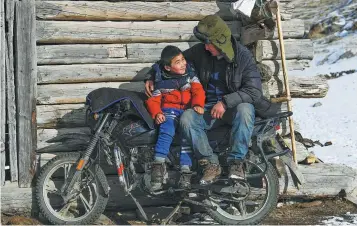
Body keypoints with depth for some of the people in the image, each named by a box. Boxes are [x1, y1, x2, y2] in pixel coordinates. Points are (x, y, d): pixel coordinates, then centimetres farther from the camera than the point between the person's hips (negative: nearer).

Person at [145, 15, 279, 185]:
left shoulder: (243, 56, -10)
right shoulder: (200, 52, -2)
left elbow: (253, 90, -16)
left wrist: (226, 102, -26)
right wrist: (152, 78, -1)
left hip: (235, 106, -3)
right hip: (208, 107, 3)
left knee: (245, 110, -38)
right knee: (186, 118, -27)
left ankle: (236, 162, -26)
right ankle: (211, 164, -21)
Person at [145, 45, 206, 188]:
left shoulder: (190, 73, 9)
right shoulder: (161, 81, 5)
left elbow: (198, 90, 2)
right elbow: (153, 100, 3)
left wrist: (198, 104, -17)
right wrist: (156, 113, -16)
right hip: (169, 110, -1)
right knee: (167, 130, -31)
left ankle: (185, 168, -30)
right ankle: (158, 163, -35)